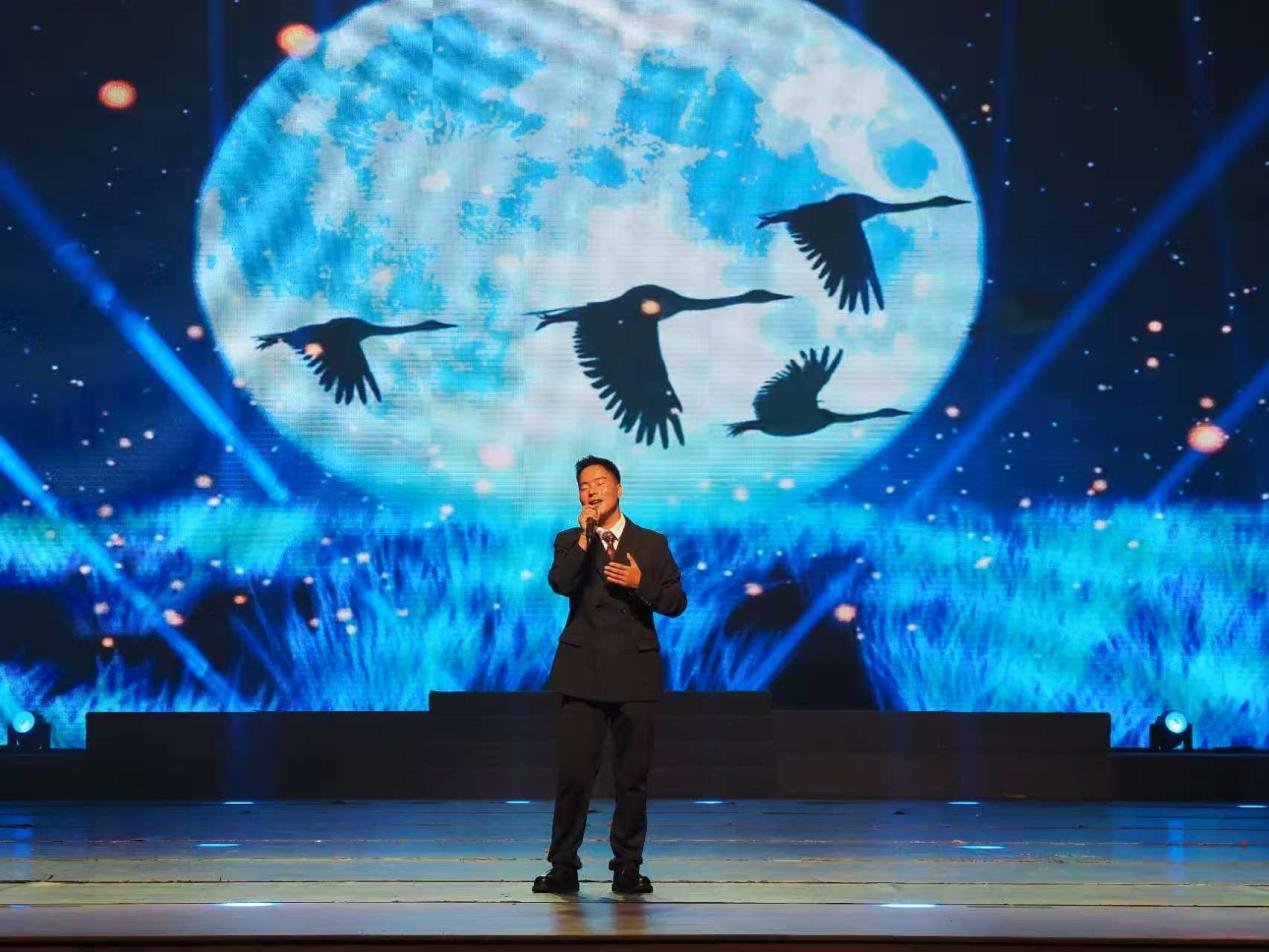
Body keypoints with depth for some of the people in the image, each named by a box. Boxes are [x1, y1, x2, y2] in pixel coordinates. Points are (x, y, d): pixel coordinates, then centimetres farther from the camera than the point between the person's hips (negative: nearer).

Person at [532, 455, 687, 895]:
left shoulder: (652, 543, 10)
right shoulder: (570, 541, 9)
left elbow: (676, 602, 5)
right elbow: (560, 583, -11)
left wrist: (641, 583, -11)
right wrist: (585, 536, -15)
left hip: (633, 672, 1)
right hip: (582, 671, 0)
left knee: (633, 776, 3)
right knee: (574, 772, -4)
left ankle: (628, 866, 12)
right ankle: (563, 866, 4)